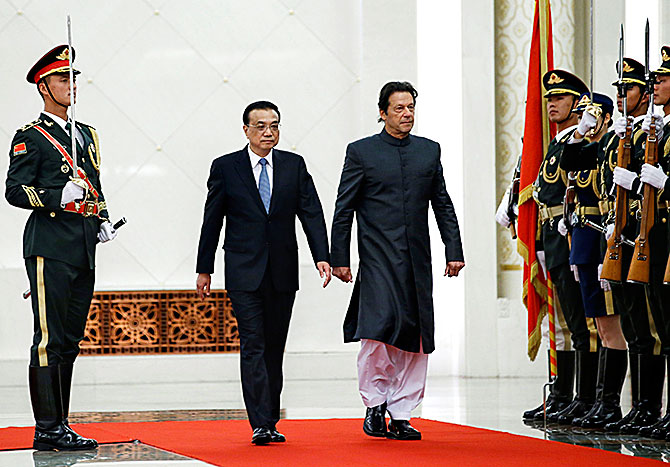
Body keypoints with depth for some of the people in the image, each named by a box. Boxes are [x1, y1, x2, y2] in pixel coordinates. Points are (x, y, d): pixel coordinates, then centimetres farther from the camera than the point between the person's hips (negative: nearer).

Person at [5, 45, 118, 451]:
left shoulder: (88, 135, 19)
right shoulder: (31, 138, -2)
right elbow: (15, 190, -9)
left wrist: (103, 220, 10)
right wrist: (59, 197, -22)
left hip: (84, 250, 7)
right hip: (51, 248, -7)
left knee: (71, 341, 9)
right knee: (49, 341, -8)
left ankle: (61, 426, 14)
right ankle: (47, 430, -6)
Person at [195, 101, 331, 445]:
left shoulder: (294, 166, 7)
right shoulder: (226, 167, 2)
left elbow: (311, 213, 1)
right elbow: (212, 221, 5)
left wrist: (321, 256, -11)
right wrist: (204, 269, 4)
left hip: (283, 271, 3)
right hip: (244, 273, -3)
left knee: (275, 348, 8)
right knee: (253, 346, -11)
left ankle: (271, 421, 15)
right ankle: (261, 425, -15)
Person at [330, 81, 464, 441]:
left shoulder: (429, 151, 13)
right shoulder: (361, 152, 2)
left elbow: (443, 205, 16)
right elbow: (343, 210, 3)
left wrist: (454, 251, 8)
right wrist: (338, 258, -1)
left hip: (417, 260, 4)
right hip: (378, 258, -4)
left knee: (414, 339, 2)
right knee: (378, 330, -16)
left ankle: (400, 414, 8)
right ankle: (375, 405, -1)